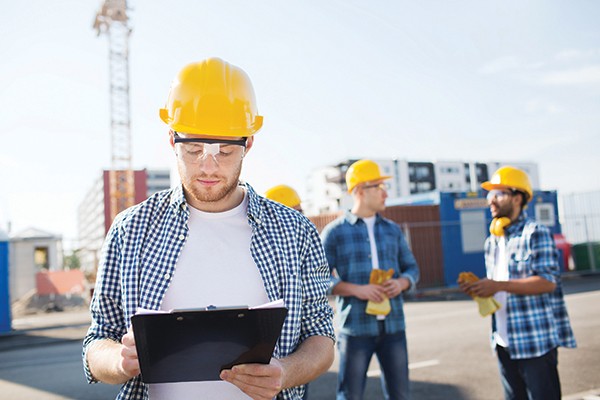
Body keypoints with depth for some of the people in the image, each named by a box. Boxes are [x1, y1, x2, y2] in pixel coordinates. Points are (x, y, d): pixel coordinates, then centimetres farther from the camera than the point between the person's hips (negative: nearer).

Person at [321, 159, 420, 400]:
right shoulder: (335, 231, -2)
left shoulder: (392, 230, 12)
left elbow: (411, 267, 16)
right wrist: (358, 290, -18)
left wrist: (401, 283, -7)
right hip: (356, 327, -4)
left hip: (393, 325, 4)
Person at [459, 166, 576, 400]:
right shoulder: (492, 242, 14)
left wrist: (499, 285, -23)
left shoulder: (536, 233, -8)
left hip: (536, 339, -7)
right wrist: (479, 288, -1)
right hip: (504, 341, 7)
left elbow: (547, 282, -18)